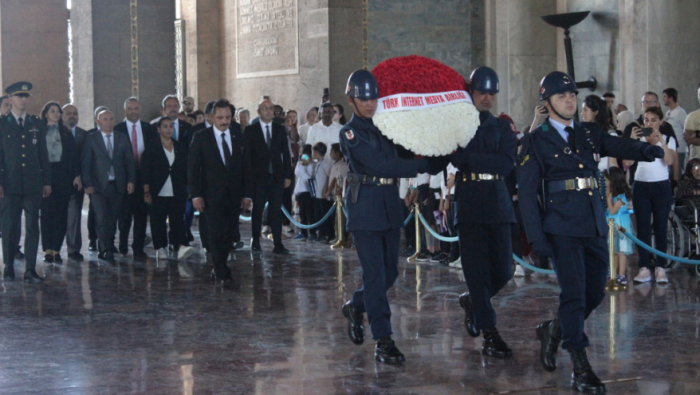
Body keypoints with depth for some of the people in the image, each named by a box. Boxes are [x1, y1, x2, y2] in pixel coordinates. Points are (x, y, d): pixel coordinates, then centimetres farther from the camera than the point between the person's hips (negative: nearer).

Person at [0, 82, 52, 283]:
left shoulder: (37, 124, 12)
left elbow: (43, 154, 13)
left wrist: (47, 181, 7)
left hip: (33, 184, 2)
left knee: (32, 227, 0)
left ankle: (30, 270, 2)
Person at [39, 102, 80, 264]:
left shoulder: (66, 133, 11)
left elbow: (74, 154, 8)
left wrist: (77, 175, -2)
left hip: (63, 176, 2)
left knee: (61, 213, 0)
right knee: (47, 212, -3)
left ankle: (56, 249, 4)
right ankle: (48, 250, 2)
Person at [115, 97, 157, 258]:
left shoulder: (149, 129, 7)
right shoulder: (117, 129, -1)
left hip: (143, 177, 2)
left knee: (141, 213, 4)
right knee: (124, 213, 5)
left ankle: (138, 248, 11)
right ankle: (123, 246, 20)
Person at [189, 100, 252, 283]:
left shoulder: (239, 137, 8)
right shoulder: (201, 137, -1)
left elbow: (247, 166, 9)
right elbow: (192, 167, -2)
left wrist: (247, 193, 3)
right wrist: (195, 194, -10)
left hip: (234, 195, 3)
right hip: (213, 194, -3)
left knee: (230, 234, 5)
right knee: (217, 233, -7)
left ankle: (218, 267, 22)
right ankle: (221, 272, 0)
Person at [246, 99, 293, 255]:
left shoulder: (280, 129, 10)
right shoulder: (251, 130, 4)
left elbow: (286, 153, 9)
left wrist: (288, 175, 3)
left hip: (276, 176, 1)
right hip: (258, 176, -1)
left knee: (276, 210, -2)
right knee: (257, 209, 4)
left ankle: (278, 243, -1)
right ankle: (255, 241, 14)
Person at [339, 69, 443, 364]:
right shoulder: (350, 133, -6)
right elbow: (379, 164, -17)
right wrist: (422, 165, -18)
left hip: (390, 207, 6)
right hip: (364, 207, -6)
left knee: (390, 272, 10)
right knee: (375, 273, -7)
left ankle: (355, 307, 36)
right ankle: (383, 341, -4)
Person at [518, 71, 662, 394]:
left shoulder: (590, 134, 15)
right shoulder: (536, 141, 0)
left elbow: (619, 147, 4)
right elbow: (526, 191, -3)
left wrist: (647, 150, -18)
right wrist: (536, 237, -11)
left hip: (595, 224, 5)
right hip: (562, 227, -5)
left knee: (595, 293, 8)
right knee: (574, 292, -7)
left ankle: (553, 330, 34)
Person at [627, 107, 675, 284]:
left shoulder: (668, 139, 5)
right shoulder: (638, 139, 6)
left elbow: (670, 160, -13)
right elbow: (627, 162, -7)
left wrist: (660, 140, -21)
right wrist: (632, 140, -15)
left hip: (661, 186, -1)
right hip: (641, 185, 1)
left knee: (661, 228, -1)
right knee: (643, 228, -2)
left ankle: (660, 268, 4)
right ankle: (644, 268, 0)